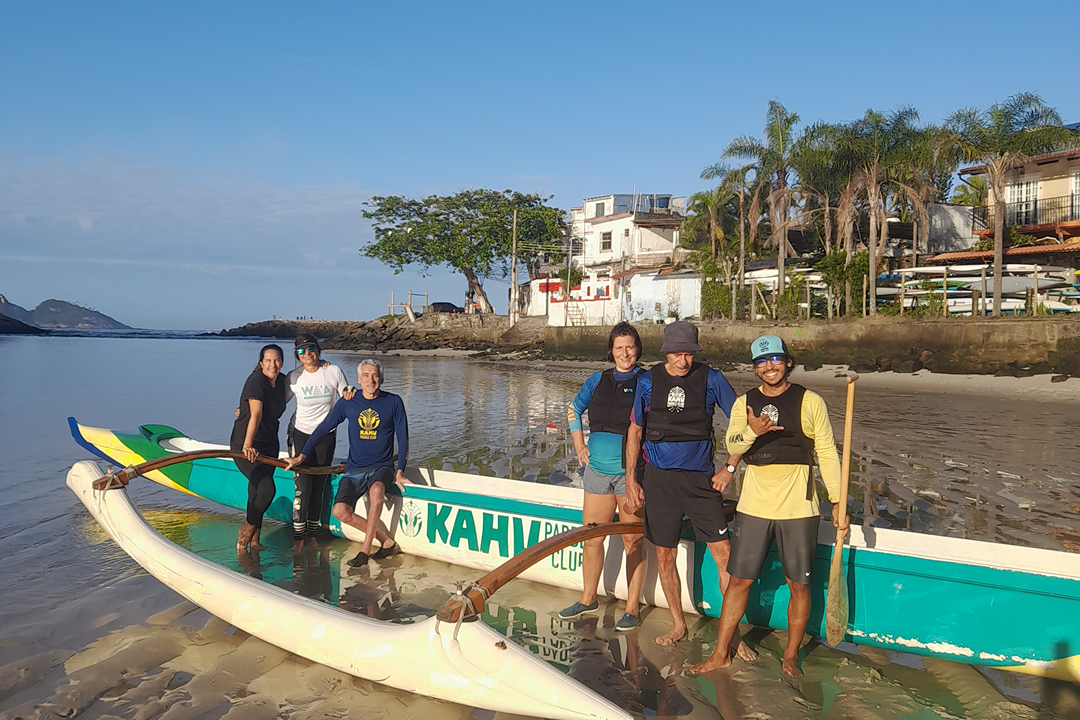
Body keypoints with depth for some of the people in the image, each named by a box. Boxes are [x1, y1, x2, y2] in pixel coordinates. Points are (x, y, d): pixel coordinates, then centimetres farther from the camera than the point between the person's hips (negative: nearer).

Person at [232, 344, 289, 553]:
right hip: (245, 444, -7)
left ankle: (253, 540, 22)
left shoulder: (282, 380, 3)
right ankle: (247, 530, 5)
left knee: (257, 492, 11)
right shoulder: (256, 380, -19)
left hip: (269, 443, 7)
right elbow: (255, 415, -31)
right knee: (267, 489, -18)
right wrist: (247, 446, -40)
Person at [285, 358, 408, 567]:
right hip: (354, 469, 3)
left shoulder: (393, 402, -1)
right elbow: (323, 428, 9)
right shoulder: (348, 402, 2)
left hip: (381, 468, -2)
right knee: (340, 511, -22)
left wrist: (400, 471, -6)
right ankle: (386, 542, -9)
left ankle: (365, 549, -26)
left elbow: (403, 438, 2)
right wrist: (301, 456, 5)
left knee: (377, 489, -38)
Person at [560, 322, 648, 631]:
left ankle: (631, 608, 17)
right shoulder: (598, 380, 8)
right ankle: (588, 599, 30)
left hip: (631, 472, -4)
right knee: (591, 538, 12)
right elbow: (573, 409, 22)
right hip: (598, 470, 4)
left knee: (632, 542, 4)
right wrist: (579, 445, 14)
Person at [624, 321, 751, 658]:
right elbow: (635, 430, 9)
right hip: (659, 479, 2)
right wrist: (630, 480, 5)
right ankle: (678, 625, 27)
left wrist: (729, 468, -2)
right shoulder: (648, 382, 1)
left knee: (724, 555, -5)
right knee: (664, 557, 8)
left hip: (701, 478, -1)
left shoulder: (711, 379, -3)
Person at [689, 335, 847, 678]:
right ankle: (721, 654, 19)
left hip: (798, 508, -2)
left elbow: (827, 454, 2)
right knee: (739, 580, 7)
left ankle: (790, 656, 25)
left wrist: (837, 502, -2)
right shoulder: (744, 403, 7)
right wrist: (751, 432, -27)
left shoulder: (810, 402, 0)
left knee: (799, 585, 7)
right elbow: (732, 446, -5)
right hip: (753, 506, 2)